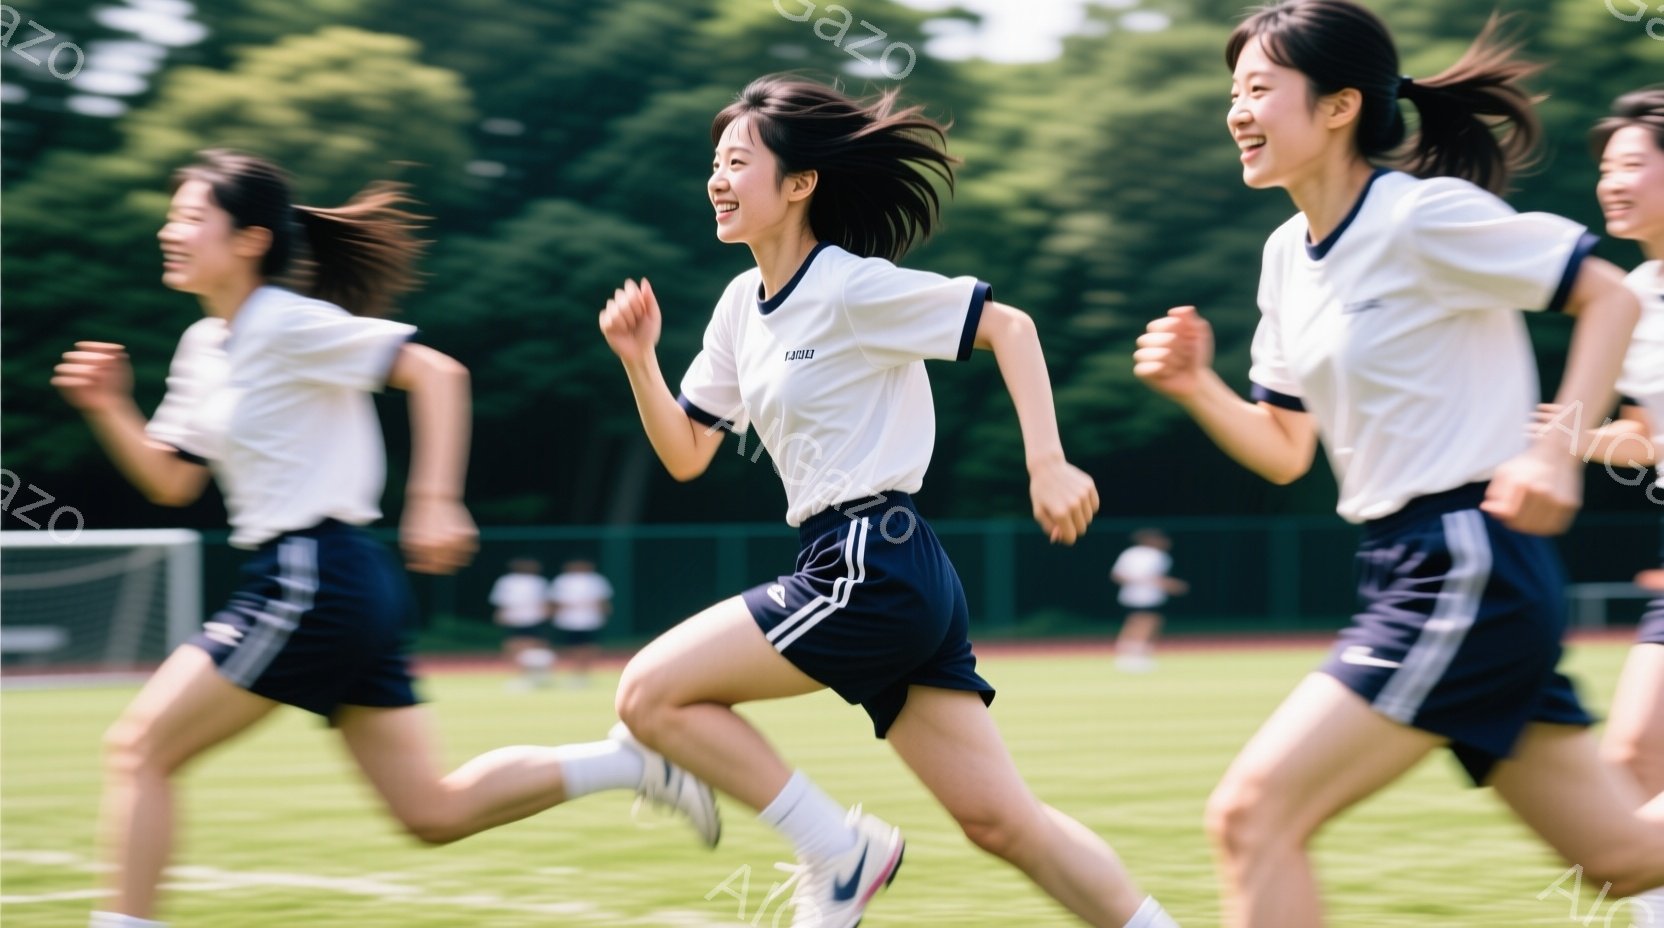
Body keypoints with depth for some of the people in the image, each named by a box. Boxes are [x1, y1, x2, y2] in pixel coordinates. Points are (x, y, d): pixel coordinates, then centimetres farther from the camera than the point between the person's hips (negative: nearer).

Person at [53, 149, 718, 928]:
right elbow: (172, 482, 21)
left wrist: (435, 501, -20)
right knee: (435, 812, 9)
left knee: (137, 749, -7)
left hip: (316, 583, -9)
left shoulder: (288, 324, -10)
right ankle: (630, 760, 12)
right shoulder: (206, 346, 17)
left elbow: (436, 372, -15)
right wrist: (110, 408, 6)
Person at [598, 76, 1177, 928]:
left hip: (875, 570, -9)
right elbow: (685, 456, 18)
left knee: (651, 693, -9)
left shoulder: (852, 288, -10)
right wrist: (639, 359, 3)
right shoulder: (742, 307, 14)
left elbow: (1008, 326, -10)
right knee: (1000, 819, 6)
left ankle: (839, 852, 0)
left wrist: (1047, 464, -18)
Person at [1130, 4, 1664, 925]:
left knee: (1252, 814, -14)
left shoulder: (1424, 215, -13)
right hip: (1406, 570, 9)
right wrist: (1195, 386, -1)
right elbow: (1284, 452, 17)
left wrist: (1556, 449, -20)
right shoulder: (1288, 257, 12)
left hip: (1470, 564, -9)